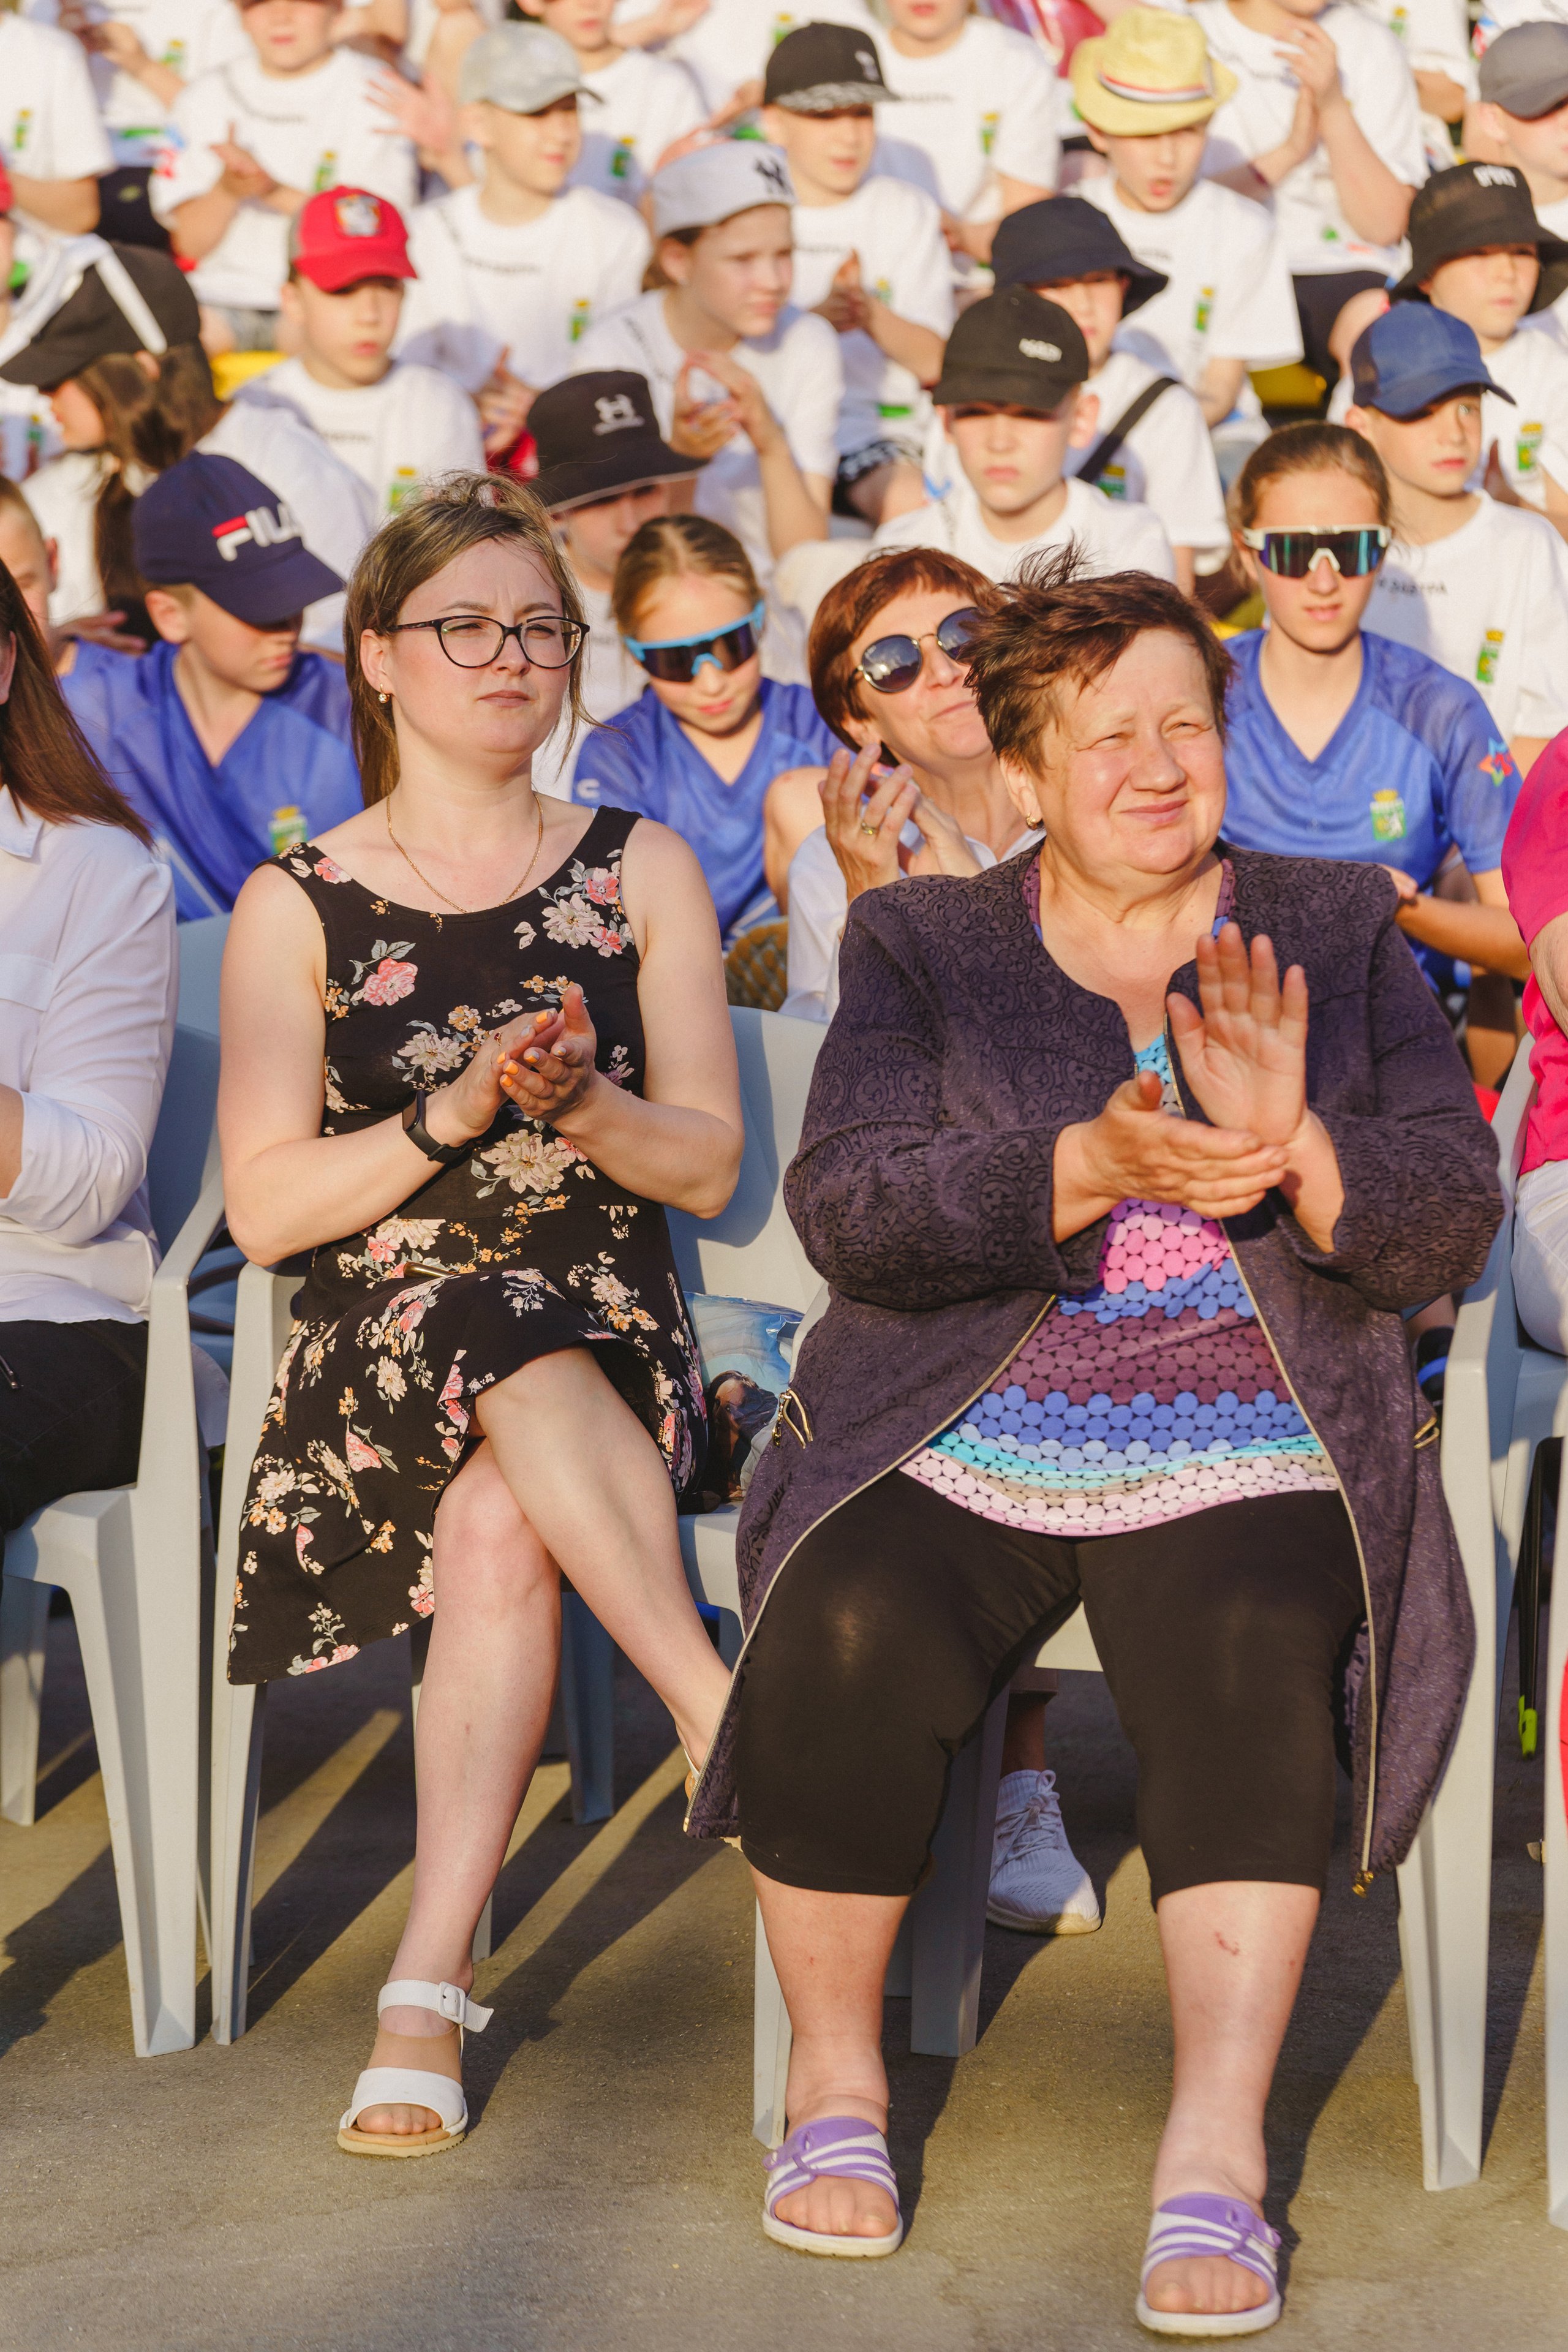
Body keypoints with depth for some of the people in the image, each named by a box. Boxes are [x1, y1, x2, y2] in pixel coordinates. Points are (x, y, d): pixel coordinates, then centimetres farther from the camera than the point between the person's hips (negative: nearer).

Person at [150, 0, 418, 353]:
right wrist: (227, 191, -12)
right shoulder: (206, 97, 14)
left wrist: (276, 192, -16)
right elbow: (189, 243, 9)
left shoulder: (375, 95, 5)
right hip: (225, 295, 3)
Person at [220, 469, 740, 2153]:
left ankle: (428, 1992, -35)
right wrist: (450, 1119, -14)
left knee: (505, 1523, -34)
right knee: (496, 1329, -37)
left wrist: (579, 1105, -13)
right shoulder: (298, 908, 9)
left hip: (615, 1337, 0)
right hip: (376, 1348, 0)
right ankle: (731, 1715, -36)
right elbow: (264, 1206, 0)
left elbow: (707, 1165, 8)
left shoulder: (641, 873, 13)